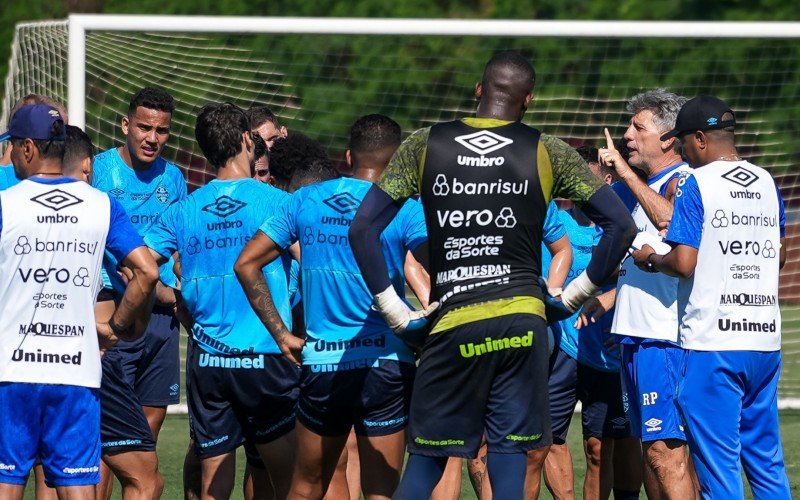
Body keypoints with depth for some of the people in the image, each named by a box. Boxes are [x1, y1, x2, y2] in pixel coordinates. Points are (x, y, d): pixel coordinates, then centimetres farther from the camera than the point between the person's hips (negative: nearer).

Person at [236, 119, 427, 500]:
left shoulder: (305, 200, 6)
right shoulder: (405, 208, -5)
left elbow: (245, 264, 7)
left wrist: (281, 334, 8)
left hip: (320, 363, 3)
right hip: (384, 364, -3)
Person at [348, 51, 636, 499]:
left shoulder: (424, 146, 4)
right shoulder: (548, 152, 3)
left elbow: (363, 228, 0)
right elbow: (621, 225, 1)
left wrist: (393, 309, 3)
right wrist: (576, 293, 9)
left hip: (452, 324, 0)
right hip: (523, 320, 0)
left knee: (426, 461, 7)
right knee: (509, 453, 4)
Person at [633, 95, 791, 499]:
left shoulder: (696, 184, -9)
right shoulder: (766, 183, 11)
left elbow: (683, 263, -15)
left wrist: (650, 259, 4)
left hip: (713, 343, -6)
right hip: (765, 335, 6)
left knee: (718, 462, -4)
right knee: (766, 457, 11)